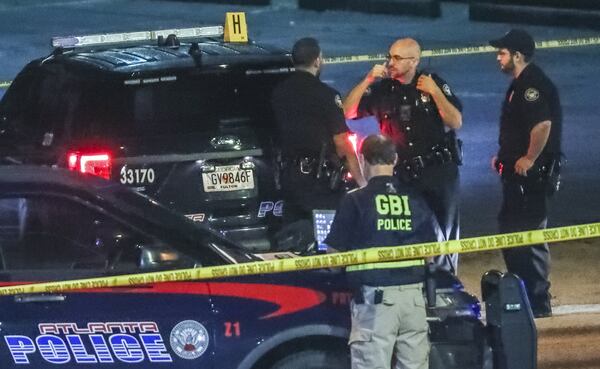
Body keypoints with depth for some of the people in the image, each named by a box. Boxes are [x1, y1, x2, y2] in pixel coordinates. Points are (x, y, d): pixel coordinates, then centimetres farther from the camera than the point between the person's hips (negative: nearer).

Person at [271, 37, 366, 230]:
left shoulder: (278, 92, 6)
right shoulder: (326, 94, -12)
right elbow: (342, 142, -12)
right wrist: (361, 181, -7)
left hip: (289, 176, 6)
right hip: (318, 176, -6)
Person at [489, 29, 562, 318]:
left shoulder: (533, 85, -17)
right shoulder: (519, 85, 17)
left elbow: (543, 124, -30)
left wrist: (529, 159, -23)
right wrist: (504, 156, 19)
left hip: (531, 172, -11)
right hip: (516, 174, 11)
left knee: (530, 234, -8)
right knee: (509, 229, 17)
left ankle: (538, 302, -4)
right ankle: (520, 294, 26)